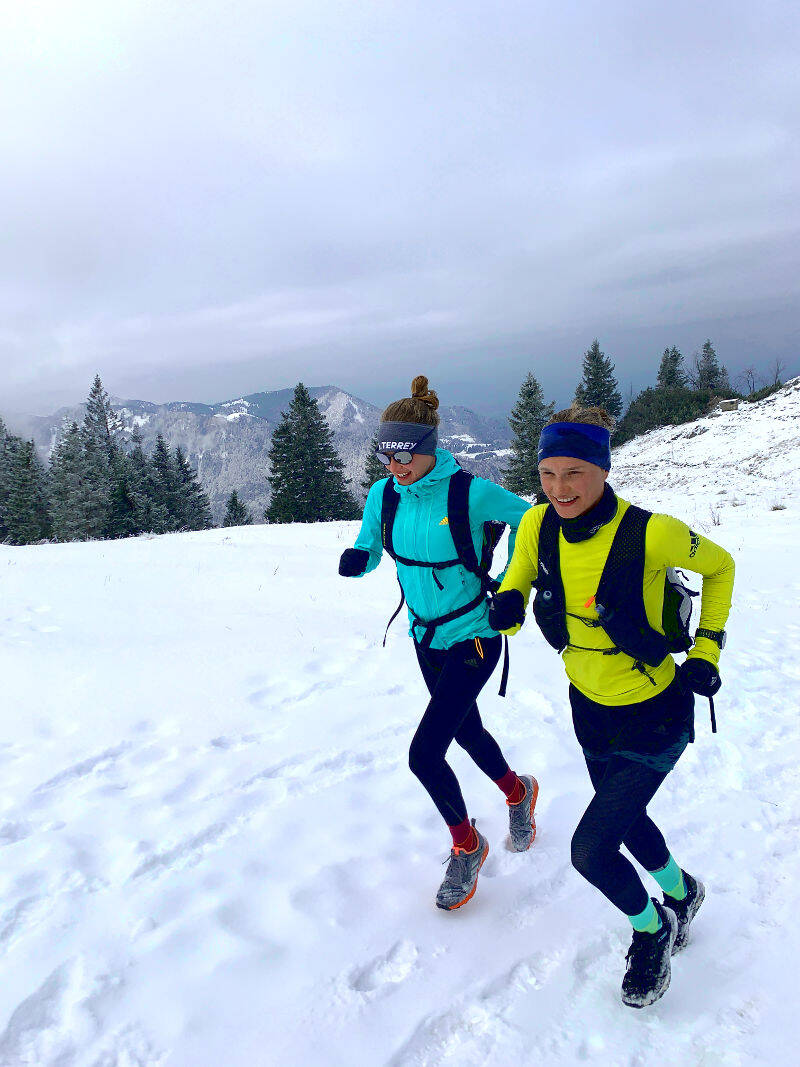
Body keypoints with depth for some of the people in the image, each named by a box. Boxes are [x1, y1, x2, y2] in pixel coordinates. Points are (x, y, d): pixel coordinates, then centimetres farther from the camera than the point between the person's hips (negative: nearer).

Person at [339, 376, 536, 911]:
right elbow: (368, 551, 4)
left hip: (471, 638, -6)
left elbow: (526, 517, -6)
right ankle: (518, 791, 55)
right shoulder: (384, 495, -8)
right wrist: (356, 561, -19)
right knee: (466, 730, 24)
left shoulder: (471, 492, -23)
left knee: (425, 754, -10)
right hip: (425, 636, 6)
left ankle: (467, 844, 20)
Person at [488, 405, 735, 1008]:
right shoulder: (538, 525, -15)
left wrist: (707, 650, -9)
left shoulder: (650, 533, -28)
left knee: (591, 851, -6)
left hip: (654, 716, -6)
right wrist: (509, 601, -17)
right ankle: (682, 894, 59)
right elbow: (522, 572, 6)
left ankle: (652, 927, 29)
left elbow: (719, 567, -8)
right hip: (588, 705, 6)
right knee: (625, 817, 26)